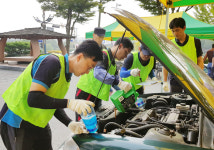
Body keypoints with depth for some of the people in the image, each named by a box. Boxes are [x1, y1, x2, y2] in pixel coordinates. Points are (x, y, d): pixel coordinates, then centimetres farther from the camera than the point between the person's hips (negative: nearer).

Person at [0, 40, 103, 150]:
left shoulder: (66, 74, 5)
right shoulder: (52, 62, -24)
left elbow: (54, 104, 7)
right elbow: (33, 99, -31)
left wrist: (70, 124, -7)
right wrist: (69, 103, -33)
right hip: (17, 121, -8)